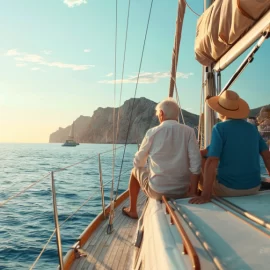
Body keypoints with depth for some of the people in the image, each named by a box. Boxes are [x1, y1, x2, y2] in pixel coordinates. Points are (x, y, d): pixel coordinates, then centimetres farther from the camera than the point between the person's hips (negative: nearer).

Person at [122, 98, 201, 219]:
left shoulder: (152, 132, -8)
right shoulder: (189, 132, -6)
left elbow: (138, 162, 2)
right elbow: (195, 164, -13)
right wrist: (193, 191, -5)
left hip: (157, 191, -2)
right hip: (183, 192, 2)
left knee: (135, 171, 28)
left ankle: (132, 211, 40)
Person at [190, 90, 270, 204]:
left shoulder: (220, 128, -13)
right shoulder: (252, 128, 3)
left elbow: (211, 161, -21)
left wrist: (205, 195, -24)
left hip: (229, 189, -5)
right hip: (254, 187, 6)